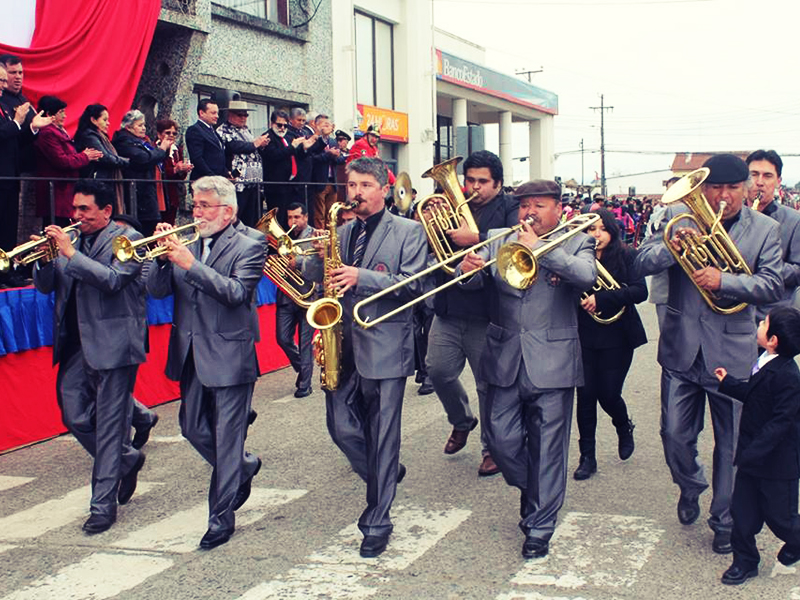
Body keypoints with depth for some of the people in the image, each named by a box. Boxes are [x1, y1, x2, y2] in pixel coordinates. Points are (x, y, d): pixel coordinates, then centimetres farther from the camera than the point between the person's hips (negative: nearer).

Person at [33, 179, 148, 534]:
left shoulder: (128, 239, -4)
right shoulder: (71, 240, 13)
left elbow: (112, 280, -20)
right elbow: (45, 286, 11)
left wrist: (70, 254, -21)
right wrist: (46, 259, -8)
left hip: (112, 344, -7)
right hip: (75, 346, 7)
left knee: (109, 425, -2)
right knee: (74, 418, 10)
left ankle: (103, 504, 5)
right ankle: (127, 460, 33)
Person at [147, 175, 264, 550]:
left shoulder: (248, 248, -6)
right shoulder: (185, 245, 8)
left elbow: (237, 292, -22)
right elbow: (157, 291, 2)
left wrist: (190, 264, -25)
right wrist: (164, 257, -15)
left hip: (229, 357, -6)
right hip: (191, 357, 6)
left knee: (226, 440, 0)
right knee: (193, 429, 16)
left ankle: (221, 520, 9)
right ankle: (245, 466, 40)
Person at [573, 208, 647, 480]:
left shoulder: (626, 257, -1)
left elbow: (640, 291, -12)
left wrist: (600, 298, -22)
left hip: (617, 336, -1)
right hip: (584, 335, 2)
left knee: (608, 394, 0)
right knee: (586, 394, -1)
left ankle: (624, 427, 35)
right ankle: (587, 456, 12)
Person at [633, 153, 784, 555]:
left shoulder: (764, 229, 0)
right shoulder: (676, 216, 0)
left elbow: (772, 285, -10)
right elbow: (640, 266, -6)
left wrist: (723, 281, -25)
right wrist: (670, 248, -26)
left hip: (732, 351, -1)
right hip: (681, 346, 1)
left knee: (730, 444, 8)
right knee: (675, 435, 5)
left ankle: (725, 522, 26)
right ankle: (690, 487, 37)